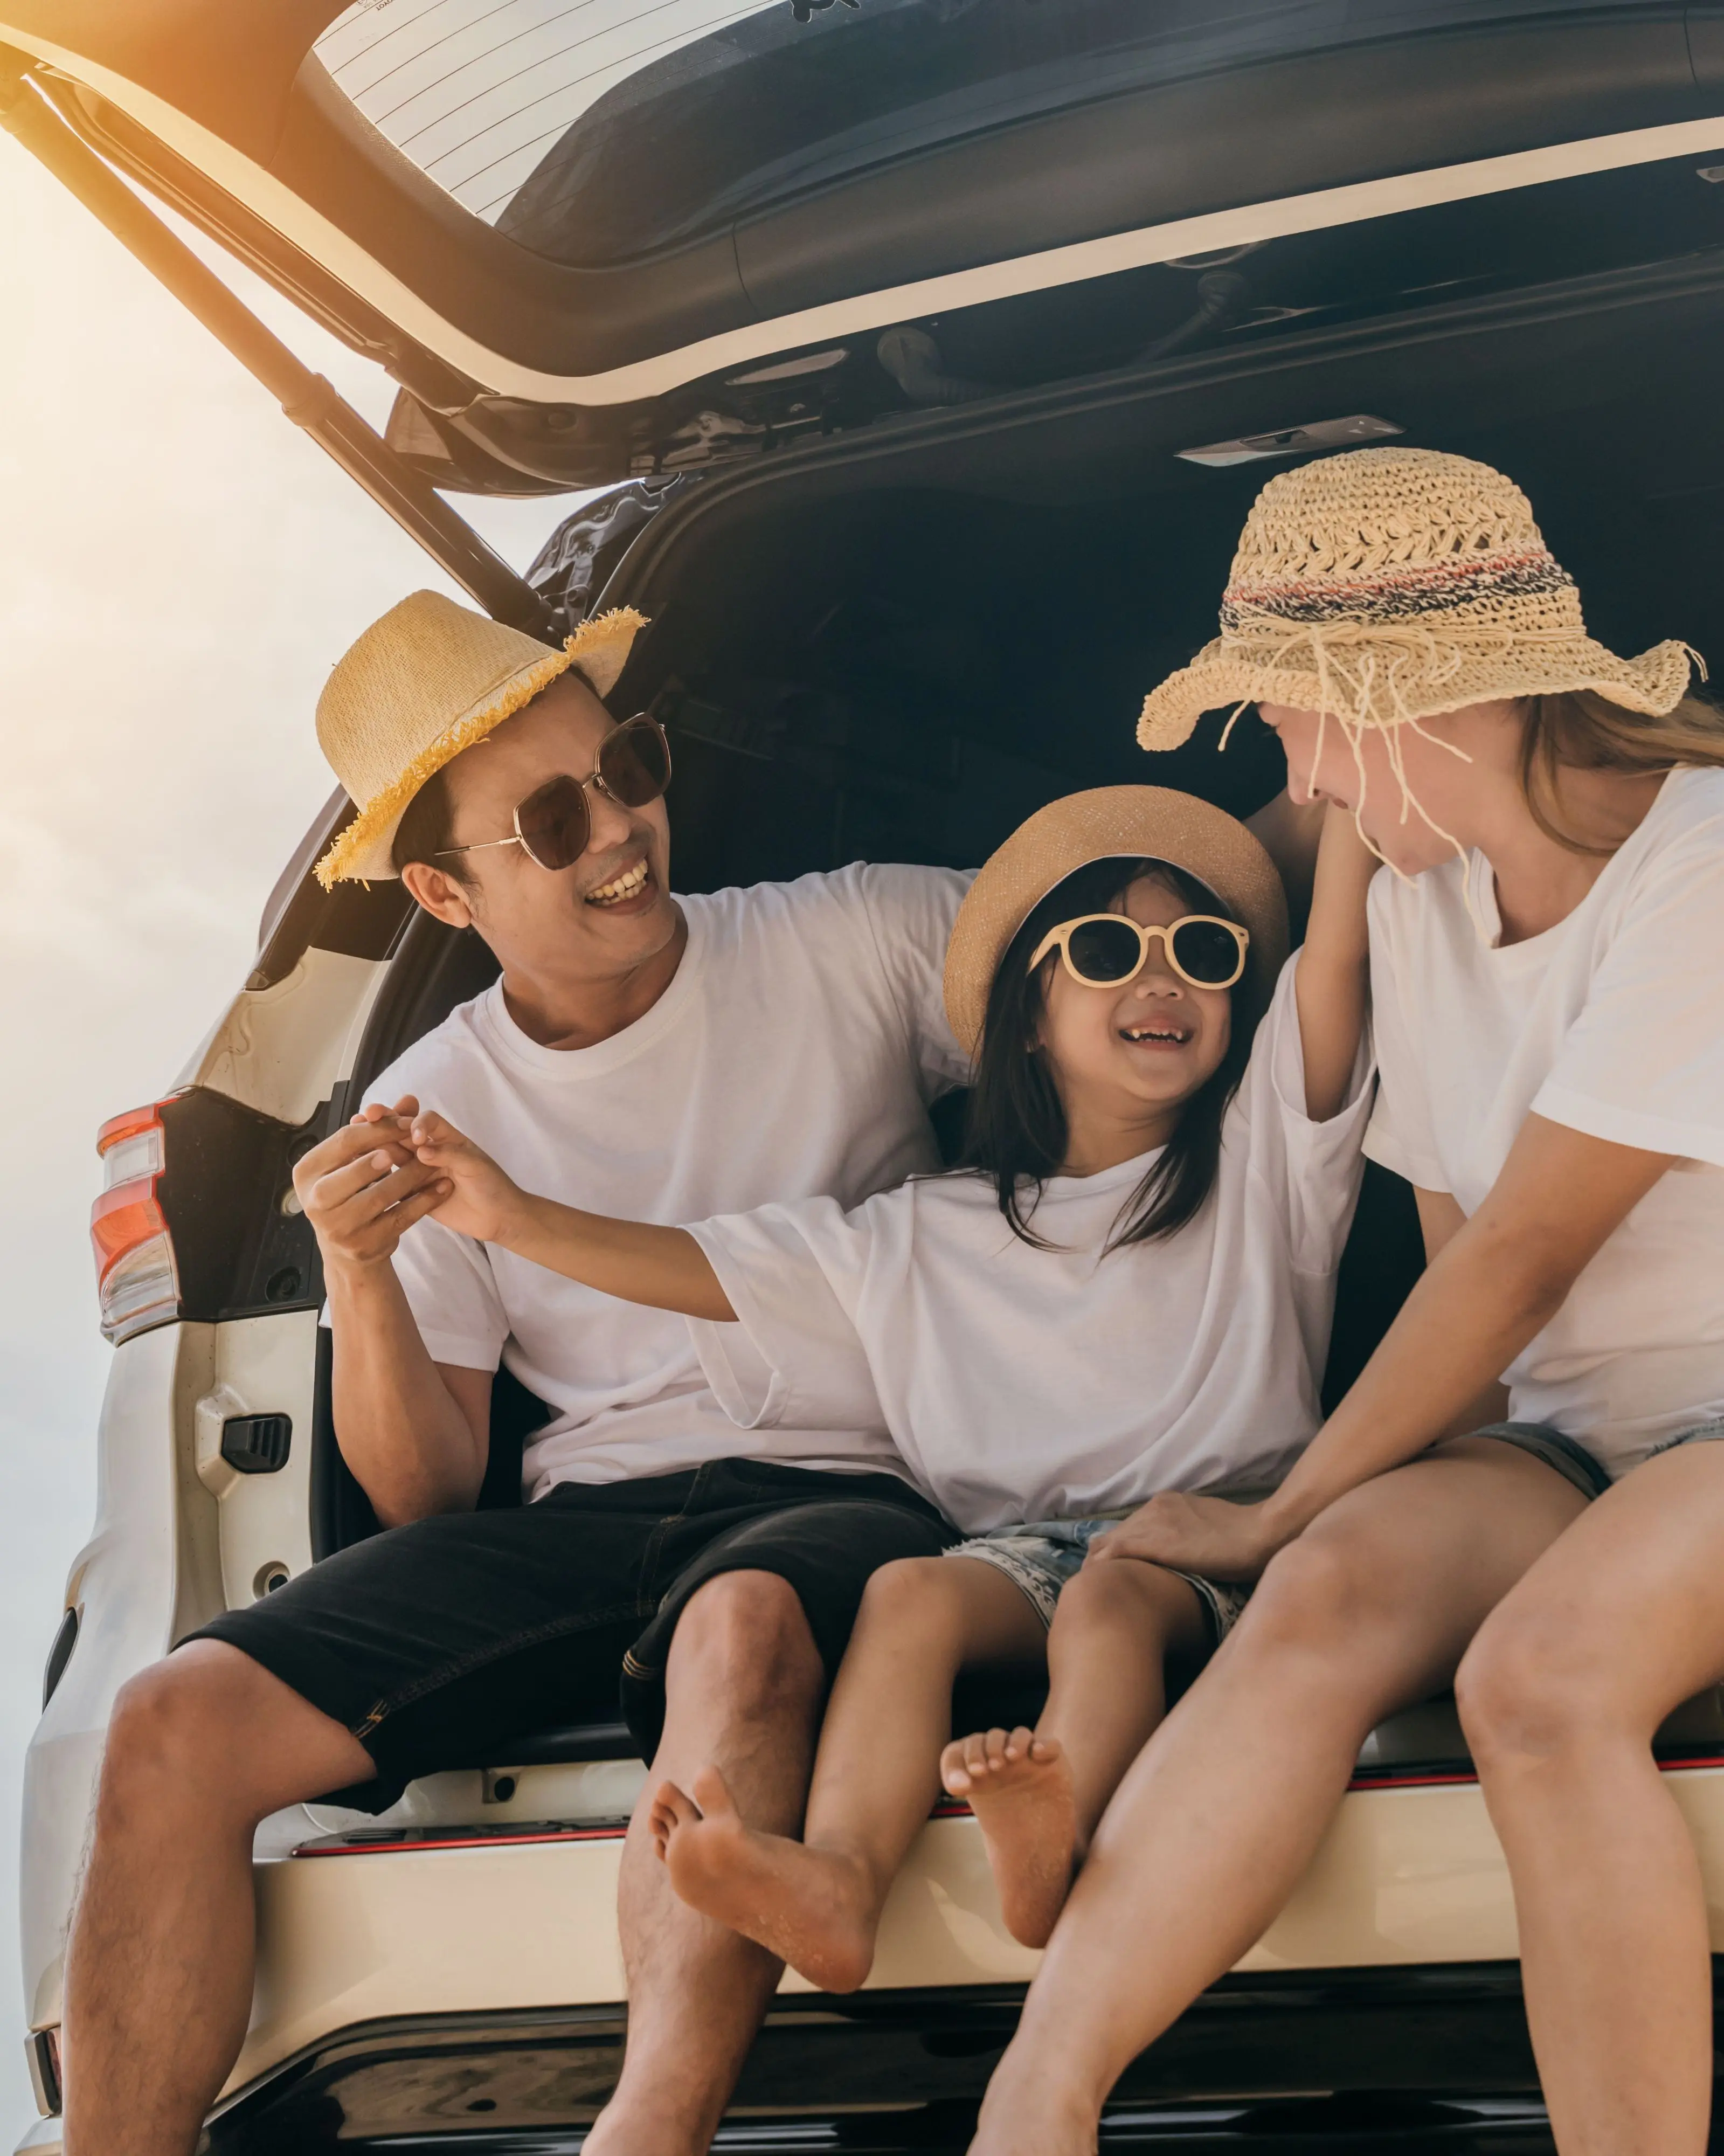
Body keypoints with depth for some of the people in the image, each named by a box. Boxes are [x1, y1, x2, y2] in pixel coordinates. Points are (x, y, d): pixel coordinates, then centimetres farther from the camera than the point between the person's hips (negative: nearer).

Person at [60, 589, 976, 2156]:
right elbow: (427, 1495, 8)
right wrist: (361, 1274, -10)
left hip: (842, 1491, -3)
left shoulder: (864, 942, 5)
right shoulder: (433, 1113, 9)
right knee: (176, 1725, -18)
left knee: (744, 1619, -41)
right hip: (581, 1522, 3)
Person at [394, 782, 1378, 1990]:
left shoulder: (1263, 1157, 14)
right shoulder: (933, 1238, 18)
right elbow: (716, 1270, 16)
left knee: (1108, 1596, -35)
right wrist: (518, 1219, 6)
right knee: (911, 1589, -30)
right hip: (1020, 1546, 2)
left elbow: (1338, 958, 3)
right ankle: (837, 1881, -53)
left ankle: (1060, 1832, -63)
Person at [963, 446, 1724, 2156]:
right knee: (1341, 1587, -26)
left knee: (1541, 1674, -35)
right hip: (1563, 1438, 6)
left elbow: (1523, 1255, -15)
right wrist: (1322, 1529, -3)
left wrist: (1287, 1509, -8)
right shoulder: (1416, 903, 11)